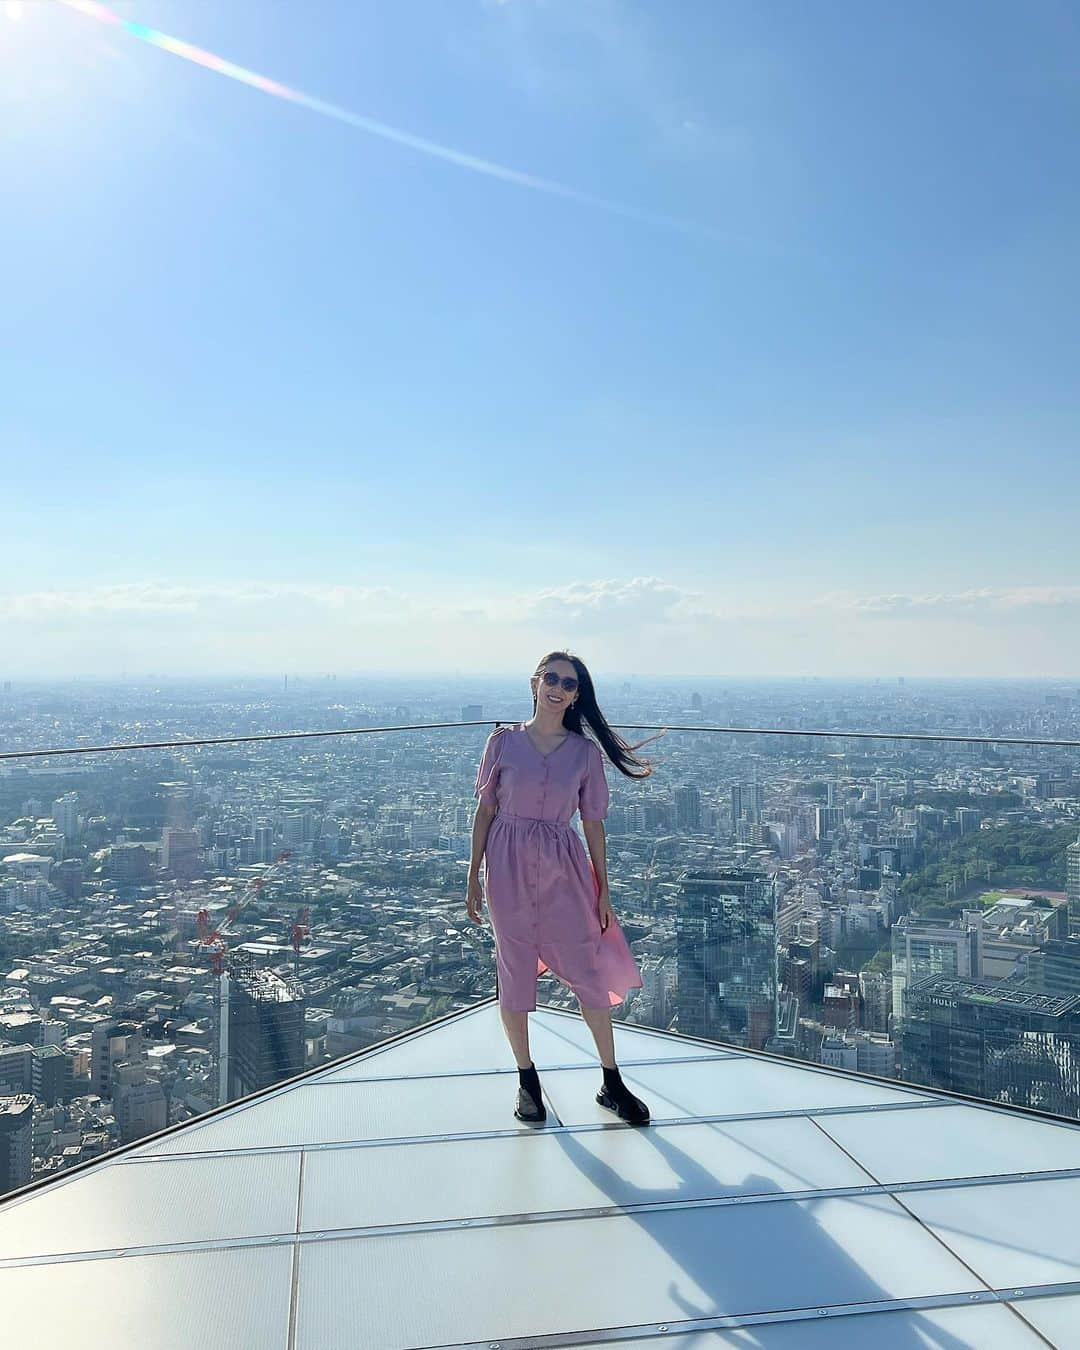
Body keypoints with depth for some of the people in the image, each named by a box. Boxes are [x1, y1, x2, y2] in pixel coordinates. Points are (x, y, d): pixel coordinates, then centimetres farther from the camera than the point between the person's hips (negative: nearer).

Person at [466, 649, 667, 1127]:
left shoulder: (586, 753, 1)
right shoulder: (503, 742, -1)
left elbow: (593, 824, 4)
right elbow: (485, 811, 3)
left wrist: (603, 890, 4)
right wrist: (474, 876, 1)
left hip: (564, 870, 1)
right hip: (509, 869, 0)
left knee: (589, 974, 3)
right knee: (515, 973, 8)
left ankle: (612, 1084, 19)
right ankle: (527, 1080, 25)